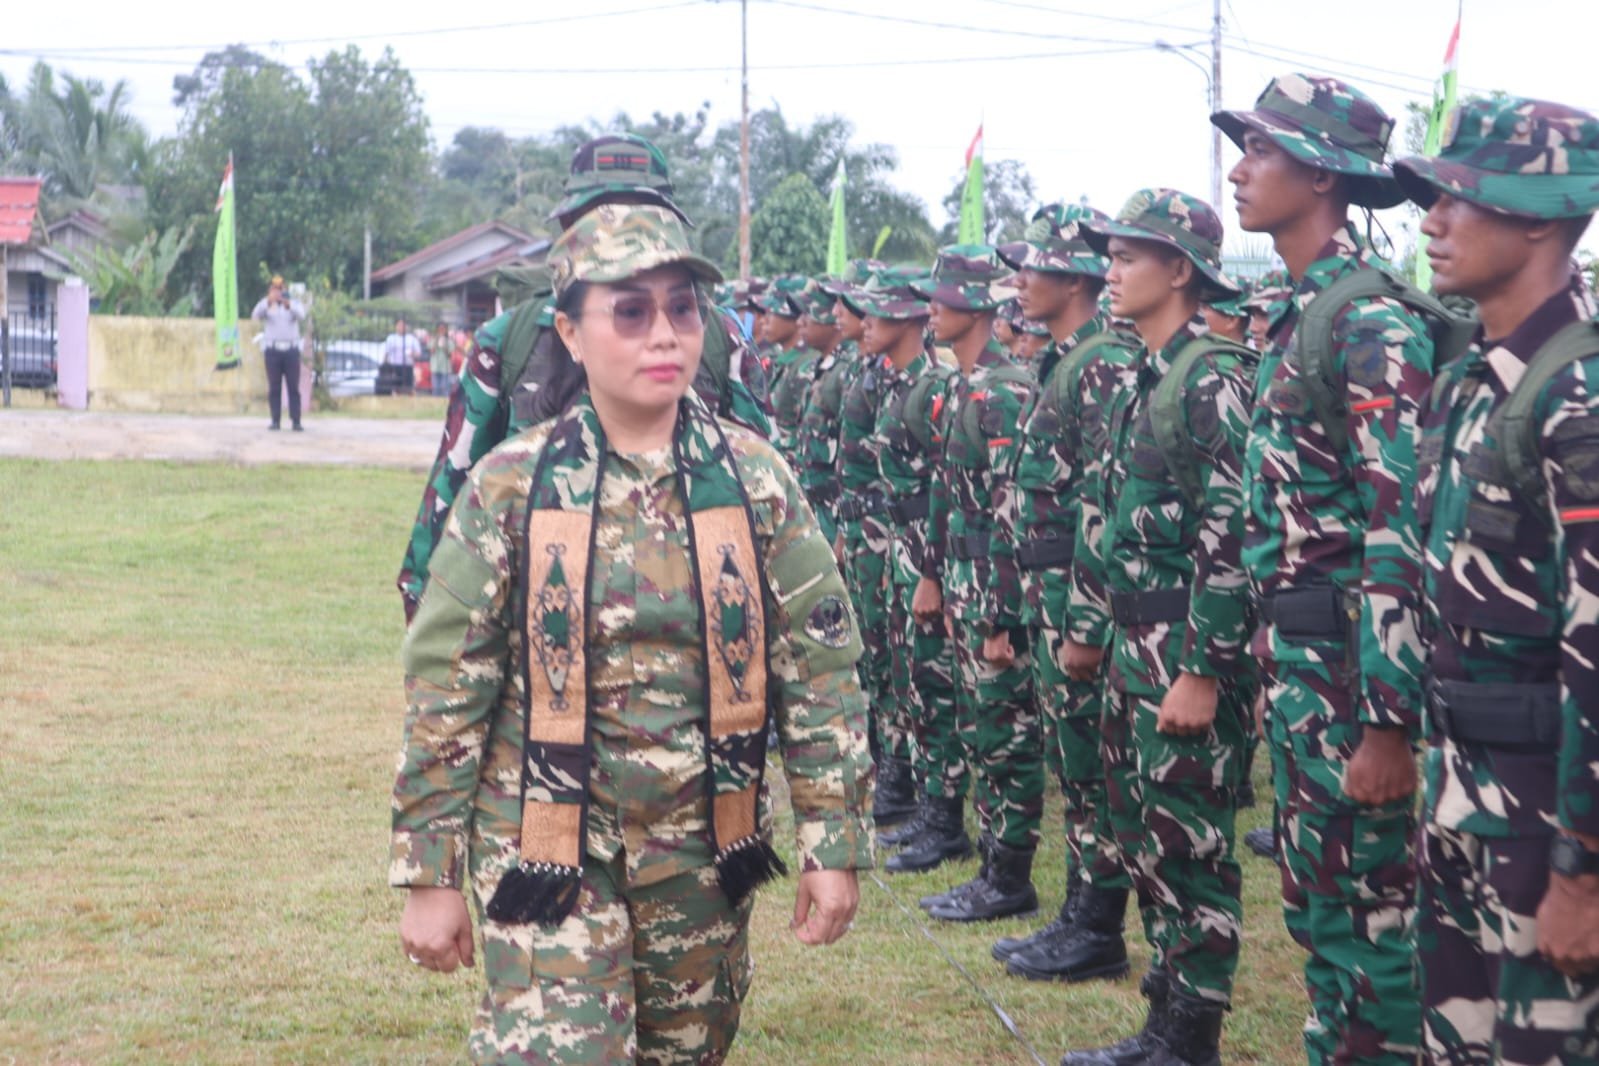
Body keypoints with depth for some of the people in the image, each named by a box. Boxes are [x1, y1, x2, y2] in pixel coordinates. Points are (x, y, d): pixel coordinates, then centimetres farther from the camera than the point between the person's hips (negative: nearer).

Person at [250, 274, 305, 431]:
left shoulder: (294, 304, 8)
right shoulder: (265, 305, 5)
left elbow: (301, 316, -15)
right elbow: (256, 315, -18)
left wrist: (287, 303, -34)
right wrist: (269, 300, -36)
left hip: (291, 350, 0)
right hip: (272, 350, 0)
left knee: (293, 387, -3)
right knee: (274, 388, -1)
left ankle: (296, 422, -4)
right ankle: (276, 421, 1)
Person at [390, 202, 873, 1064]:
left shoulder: (755, 480, -2)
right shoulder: (510, 488, -7)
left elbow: (820, 671, 1)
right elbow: (445, 692, -4)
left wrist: (833, 844, -2)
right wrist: (429, 876, -4)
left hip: (705, 861, 2)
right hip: (551, 861, -2)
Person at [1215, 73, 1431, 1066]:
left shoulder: (1373, 321, -16)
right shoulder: (1299, 314, 13)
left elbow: (1399, 531, -21)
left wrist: (1390, 720, -24)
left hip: (1354, 653, -9)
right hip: (1294, 649, 9)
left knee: (1376, 903, -1)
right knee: (1315, 891, 17)